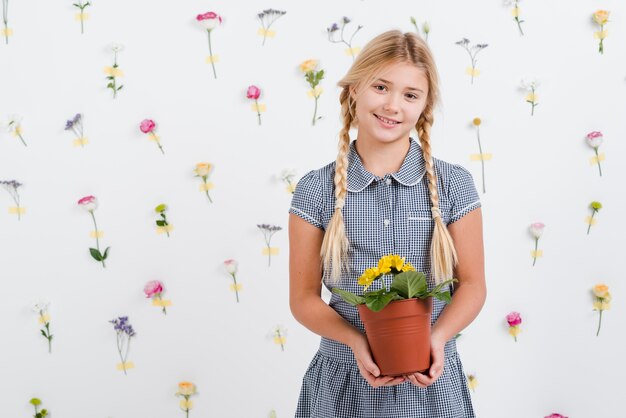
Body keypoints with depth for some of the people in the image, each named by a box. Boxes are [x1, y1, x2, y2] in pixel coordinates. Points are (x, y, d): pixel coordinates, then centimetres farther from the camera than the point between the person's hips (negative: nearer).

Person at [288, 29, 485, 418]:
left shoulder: (454, 184, -4)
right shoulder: (316, 189, -5)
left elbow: (472, 285, 0)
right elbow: (304, 296, -2)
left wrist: (438, 337, -17)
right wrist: (355, 341, -18)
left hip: (430, 384, 0)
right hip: (344, 384, 0)